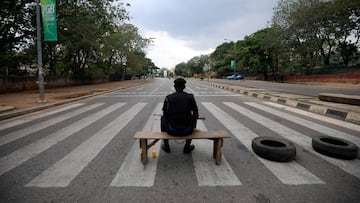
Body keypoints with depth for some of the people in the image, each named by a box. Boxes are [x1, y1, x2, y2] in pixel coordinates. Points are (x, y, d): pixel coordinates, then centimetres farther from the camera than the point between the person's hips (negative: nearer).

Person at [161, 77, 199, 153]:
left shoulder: (168, 97, -3)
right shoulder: (190, 97, -3)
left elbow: (165, 114, 8)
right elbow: (196, 115, 1)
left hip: (172, 131, 0)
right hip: (187, 131, 0)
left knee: (163, 118, 30)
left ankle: (166, 146, 35)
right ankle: (187, 147, 33)